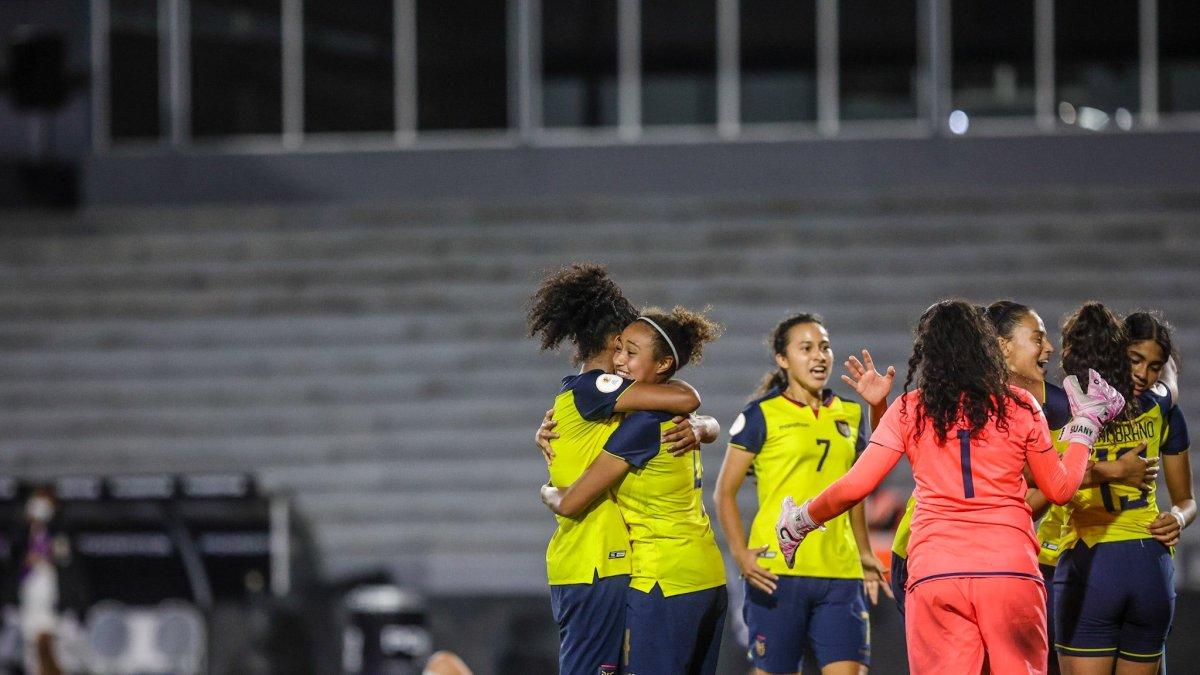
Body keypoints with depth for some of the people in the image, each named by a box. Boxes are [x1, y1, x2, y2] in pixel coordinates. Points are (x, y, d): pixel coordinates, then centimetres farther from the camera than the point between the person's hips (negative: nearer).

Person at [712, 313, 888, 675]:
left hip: (840, 572, 4)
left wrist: (864, 553, 21)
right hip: (778, 570, -4)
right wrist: (741, 554, -12)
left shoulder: (850, 415, 14)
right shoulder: (763, 415, 0)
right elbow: (725, 491, 0)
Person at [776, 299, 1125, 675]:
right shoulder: (1019, 406, 7)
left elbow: (854, 488, 1)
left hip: (933, 574, 0)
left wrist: (800, 521, 19)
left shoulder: (908, 410, 6)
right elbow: (1060, 488, 13)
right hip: (1011, 569, 0)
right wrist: (1085, 423, 27)